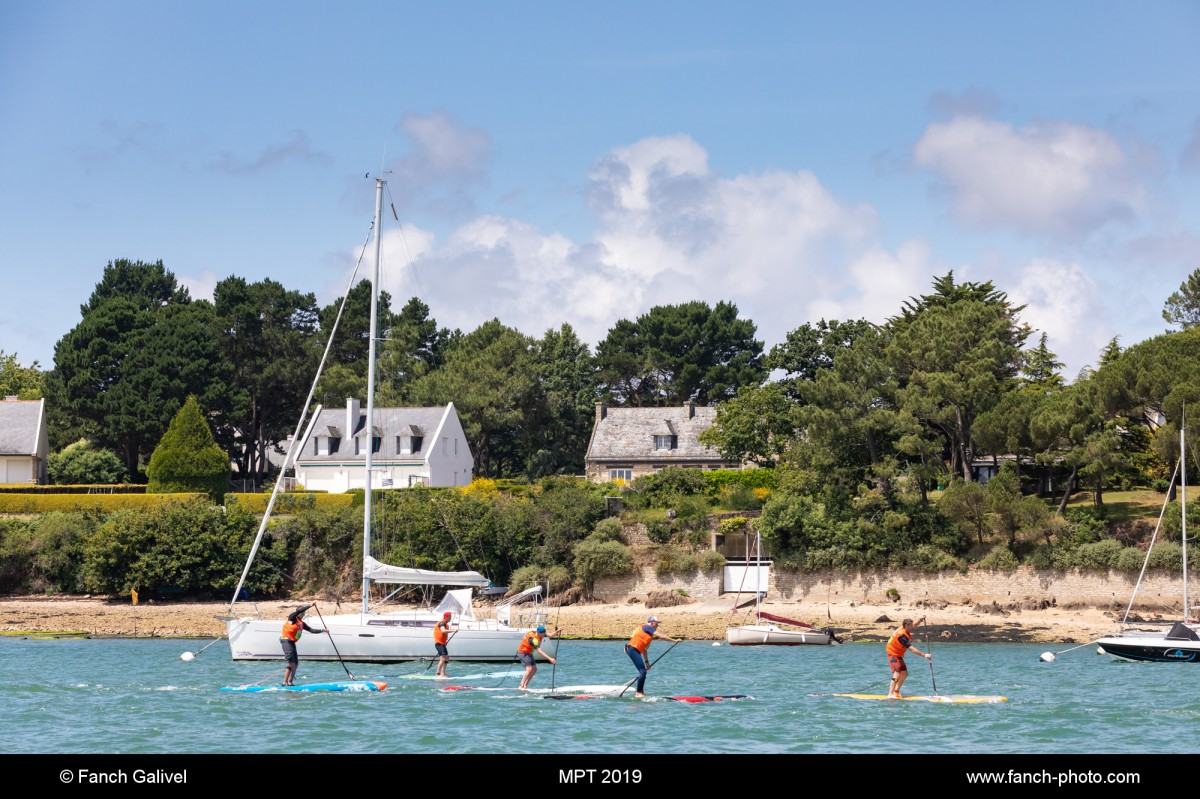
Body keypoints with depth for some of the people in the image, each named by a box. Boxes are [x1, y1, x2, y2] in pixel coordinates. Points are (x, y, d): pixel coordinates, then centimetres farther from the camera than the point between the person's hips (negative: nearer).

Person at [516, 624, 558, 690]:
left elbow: (550, 635, -14)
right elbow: (539, 652, -39)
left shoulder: (540, 634, -8)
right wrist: (550, 659, -44)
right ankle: (521, 686, -18)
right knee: (529, 669, -21)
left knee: (534, 669, 7)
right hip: (523, 652, -9)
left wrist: (557, 632, -36)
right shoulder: (534, 639, -34)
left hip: (529, 653, 9)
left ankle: (525, 685, 13)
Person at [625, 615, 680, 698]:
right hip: (633, 649, -10)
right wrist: (674, 640, -4)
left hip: (635, 651, 10)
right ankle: (639, 693, -12)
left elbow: (644, 649, 27)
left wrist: (646, 662, 26)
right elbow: (662, 636, -10)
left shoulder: (648, 631, 24)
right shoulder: (647, 627, -4)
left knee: (642, 671, 12)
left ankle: (640, 692, 15)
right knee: (643, 671, -13)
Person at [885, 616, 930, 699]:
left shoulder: (904, 629, -1)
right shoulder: (902, 635, -29)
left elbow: (914, 627, 20)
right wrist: (924, 655, -32)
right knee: (897, 673, -20)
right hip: (893, 655, -10)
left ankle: (896, 691, 23)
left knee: (904, 673, 13)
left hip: (899, 655, 10)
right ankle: (890, 694, -24)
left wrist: (920, 620, 0)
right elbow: (912, 648, -32)